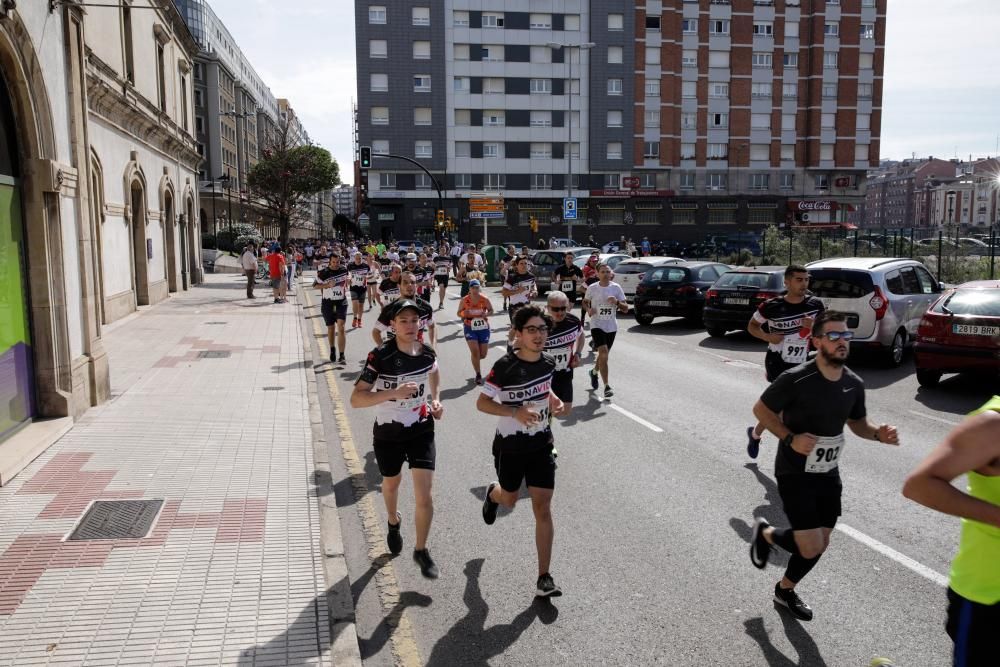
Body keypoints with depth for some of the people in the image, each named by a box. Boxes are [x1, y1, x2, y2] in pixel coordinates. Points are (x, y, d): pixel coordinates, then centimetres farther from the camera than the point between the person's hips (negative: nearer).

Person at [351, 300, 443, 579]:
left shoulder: (428, 353, -9)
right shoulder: (380, 356, -22)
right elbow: (356, 399, -27)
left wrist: (435, 400, 4)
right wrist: (394, 392, -38)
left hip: (421, 431, 1)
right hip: (388, 433, -1)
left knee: (424, 495, -6)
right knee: (391, 483, 24)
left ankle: (421, 550, 16)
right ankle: (393, 523, 56)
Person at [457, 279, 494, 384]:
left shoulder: (484, 299, -8)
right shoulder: (464, 300, -8)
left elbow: (491, 310, 4)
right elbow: (459, 313, 2)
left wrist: (486, 314, -18)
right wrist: (463, 313, -20)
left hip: (483, 328, 2)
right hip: (470, 328, -1)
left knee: (483, 354, 7)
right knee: (475, 352, -11)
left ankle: (475, 360, 44)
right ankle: (478, 375, 5)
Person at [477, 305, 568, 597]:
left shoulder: (548, 363, -3)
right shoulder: (505, 366, -20)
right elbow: (481, 403, -16)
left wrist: (554, 401, -3)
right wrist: (516, 412, -29)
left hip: (541, 445, 3)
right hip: (510, 446, -3)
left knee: (543, 509, -3)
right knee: (509, 500, 21)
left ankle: (544, 578, 5)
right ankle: (492, 494, 60)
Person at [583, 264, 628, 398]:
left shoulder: (616, 288, -1)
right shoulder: (592, 288, -4)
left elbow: (626, 309, 0)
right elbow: (585, 302, 14)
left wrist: (617, 302, -19)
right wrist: (588, 309, -7)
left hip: (611, 327, 3)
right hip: (597, 325, -3)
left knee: (604, 355, 16)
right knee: (603, 353, -18)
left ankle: (594, 372, 48)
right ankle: (606, 386, -14)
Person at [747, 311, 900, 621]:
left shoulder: (854, 384, -3)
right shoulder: (795, 379, -22)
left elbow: (858, 422, 13)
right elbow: (761, 409, -11)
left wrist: (878, 433, -9)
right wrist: (790, 438, -24)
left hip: (828, 474, 6)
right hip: (795, 474, -6)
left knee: (819, 545, 15)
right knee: (811, 548, -9)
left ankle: (785, 590, 41)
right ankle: (766, 533, 23)